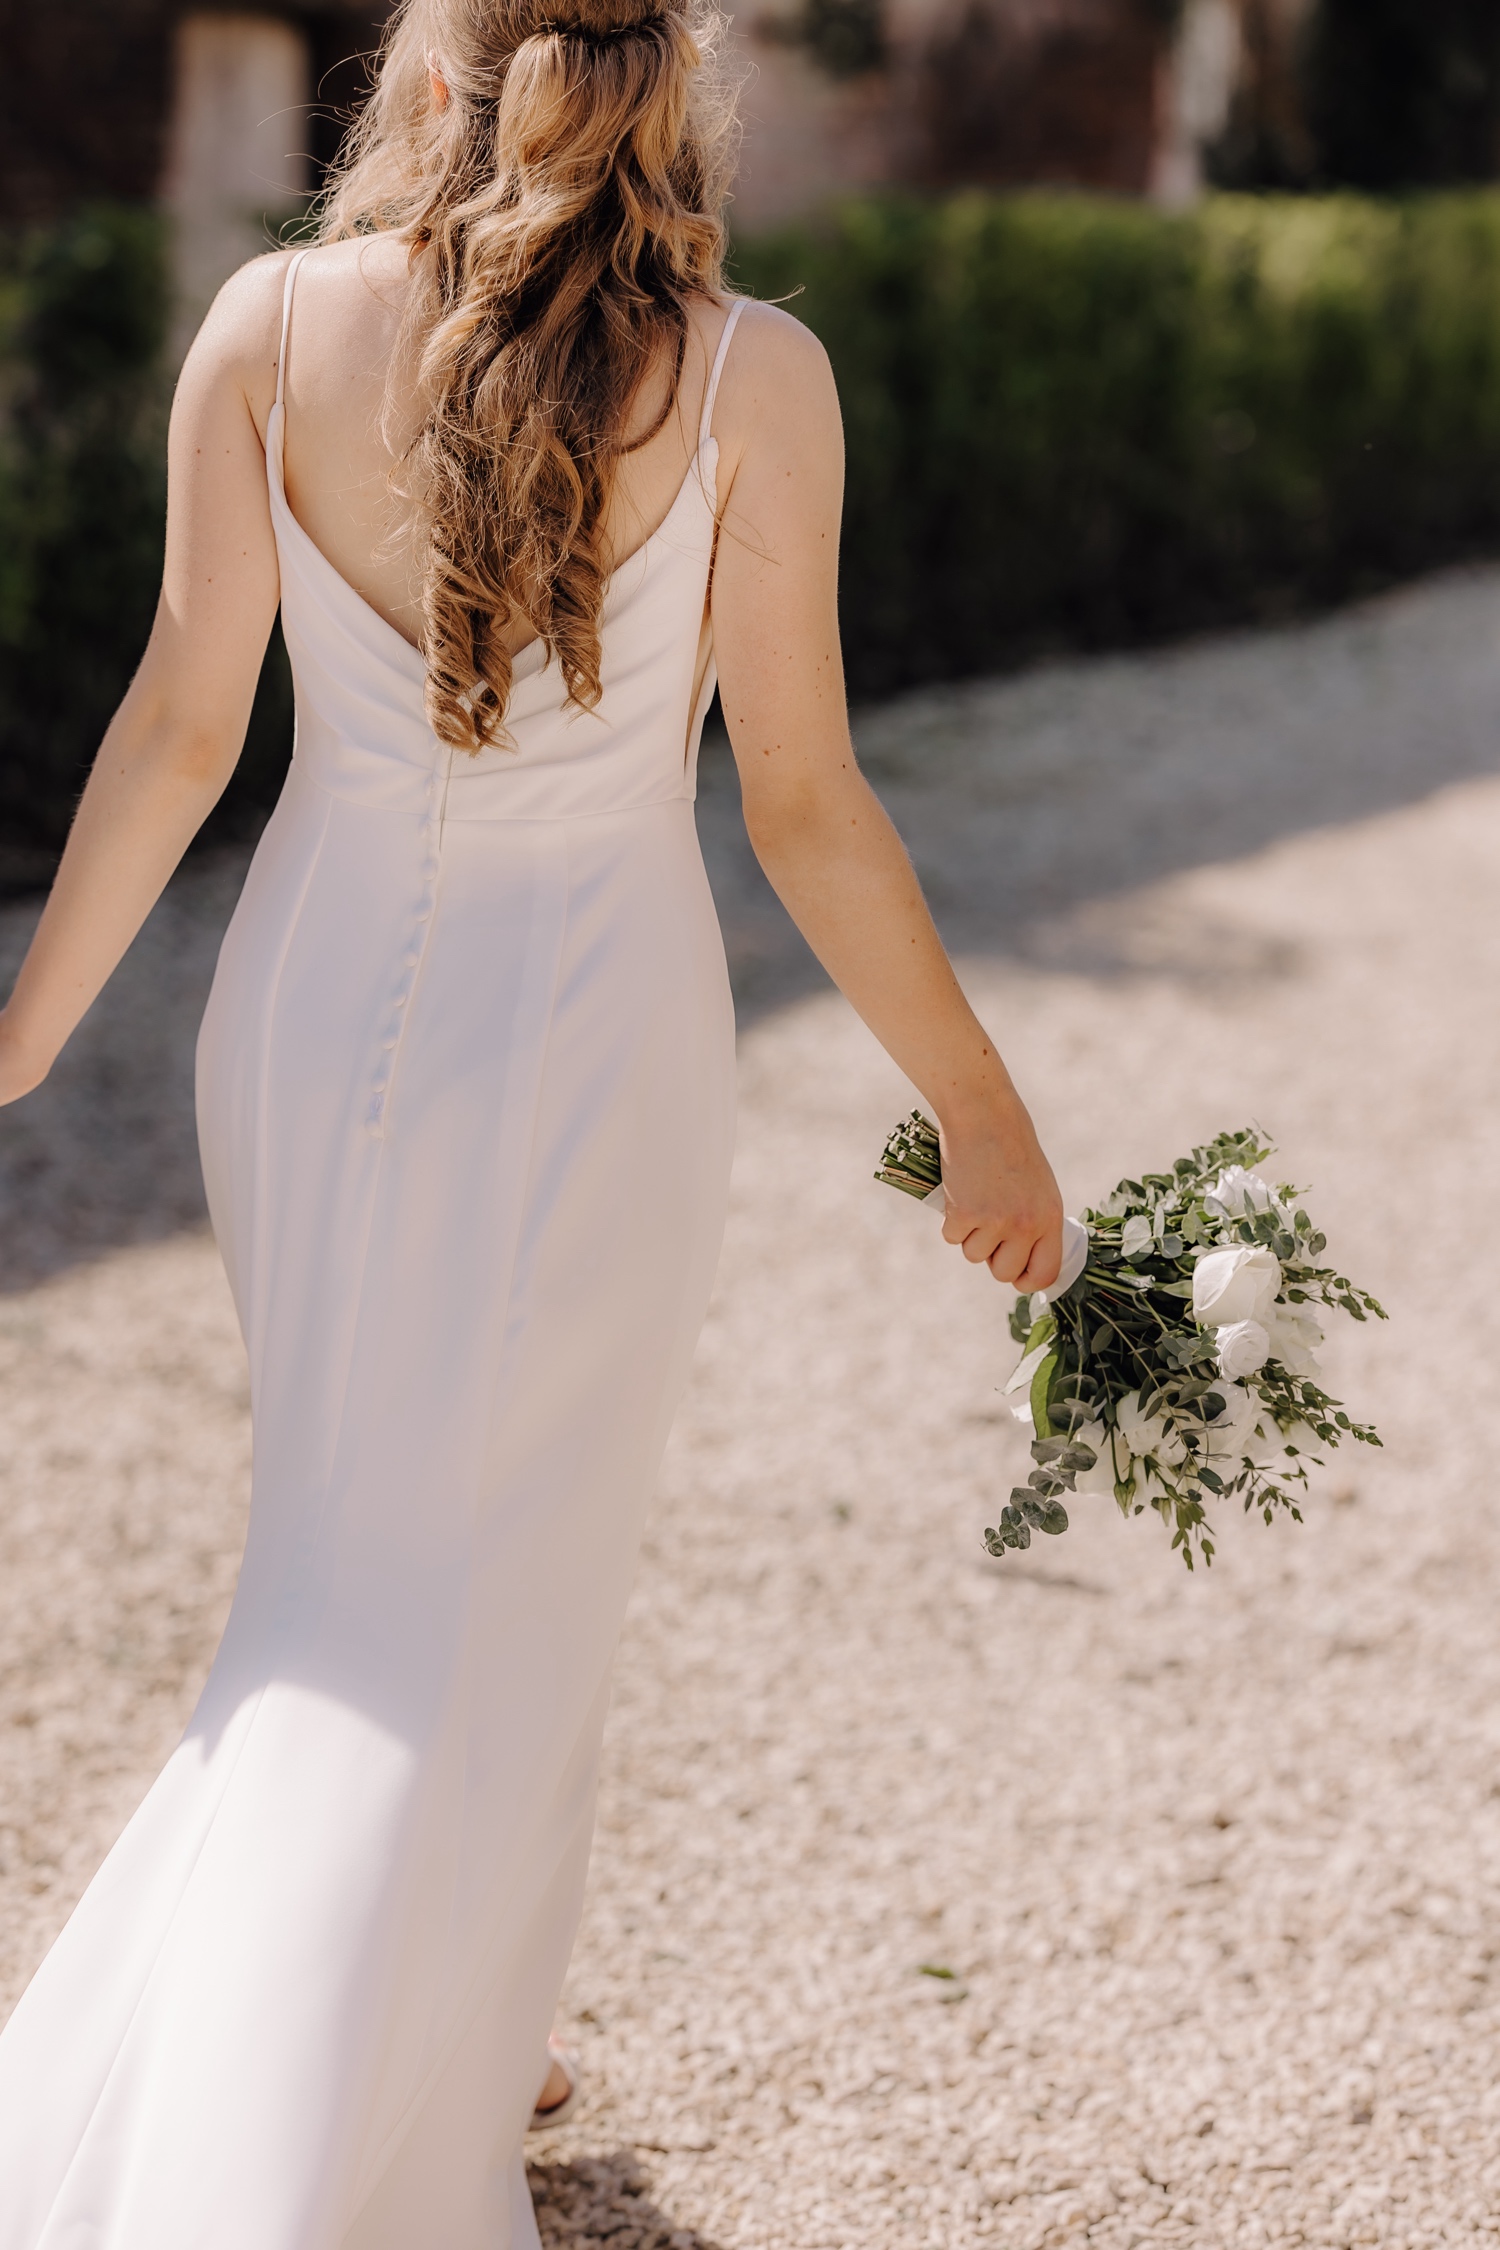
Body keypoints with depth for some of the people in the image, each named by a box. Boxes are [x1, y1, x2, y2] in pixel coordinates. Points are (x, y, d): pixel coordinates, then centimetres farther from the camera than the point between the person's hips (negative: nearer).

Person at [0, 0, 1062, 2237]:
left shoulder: (269, 326, -7)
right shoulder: (750, 376, -13)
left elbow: (179, 728, -6)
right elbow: (807, 810, -10)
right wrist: (983, 1115, 1)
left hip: (318, 1012, 4)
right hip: (590, 1043, -3)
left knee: (373, 1546, 23)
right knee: (463, 1620, 4)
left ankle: (448, 2039, 37)